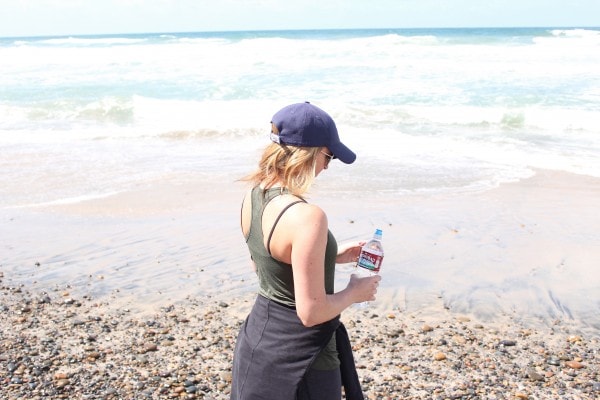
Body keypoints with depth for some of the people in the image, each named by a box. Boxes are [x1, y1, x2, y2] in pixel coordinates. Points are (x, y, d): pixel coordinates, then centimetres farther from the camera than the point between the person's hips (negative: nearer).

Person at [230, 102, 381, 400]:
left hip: (257, 340, 8)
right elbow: (311, 312, -26)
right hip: (298, 358, -8)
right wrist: (355, 293, -8)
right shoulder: (307, 216, -29)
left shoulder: (252, 196, -3)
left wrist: (332, 256, 12)